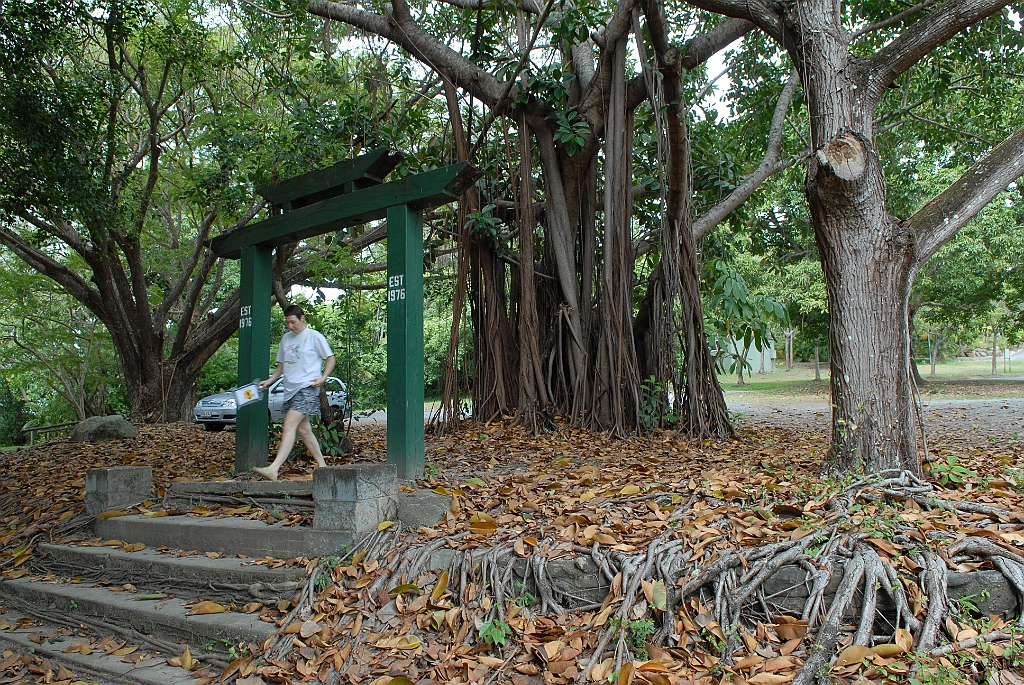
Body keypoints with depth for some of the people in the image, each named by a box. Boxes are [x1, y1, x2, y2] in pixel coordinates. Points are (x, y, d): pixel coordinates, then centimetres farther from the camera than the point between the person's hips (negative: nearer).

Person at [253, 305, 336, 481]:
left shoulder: (314, 336, -1)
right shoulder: (285, 338, 17)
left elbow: (330, 358, 2)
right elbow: (282, 366, 23)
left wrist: (323, 377, -12)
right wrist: (269, 381, 9)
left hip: (307, 388, -8)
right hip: (290, 389, 8)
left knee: (289, 425, -18)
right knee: (303, 430, 10)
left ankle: (273, 469, -26)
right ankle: (322, 465, 20)